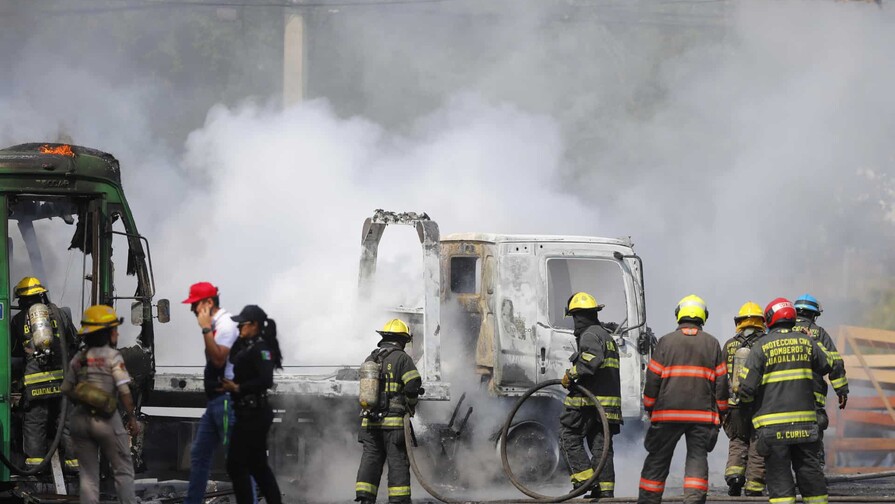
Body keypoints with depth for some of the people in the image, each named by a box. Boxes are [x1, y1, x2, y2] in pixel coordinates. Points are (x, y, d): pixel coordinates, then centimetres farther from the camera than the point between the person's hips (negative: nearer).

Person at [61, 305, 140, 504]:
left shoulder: (78, 358, 7)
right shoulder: (112, 357, -8)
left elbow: (66, 389, 7)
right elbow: (124, 392, -13)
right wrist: (132, 418, -5)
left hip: (81, 419, 5)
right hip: (106, 420, -5)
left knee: (88, 473, 9)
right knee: (123, 470, 6)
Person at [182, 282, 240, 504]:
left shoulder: (225, 325, -14)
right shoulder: (216, 325, 14)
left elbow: (218, 359, -24)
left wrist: (206, 329, -23)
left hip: (226, 399, -10)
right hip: (215, 400, 10)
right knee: (199, 453, 13)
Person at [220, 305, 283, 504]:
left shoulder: (260, 348, -15)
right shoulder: (246, 345, 13)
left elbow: (266, 381, -24)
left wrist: (237, 388, -20)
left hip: (253, 414, -10)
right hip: (249, 413, 10)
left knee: (236, 464, -7)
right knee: (258, 465, 14)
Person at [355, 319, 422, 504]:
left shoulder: (370, 359, 15)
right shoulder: (402, 358, -5)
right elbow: (413, 386, -12)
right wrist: (410, 406, 4)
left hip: (370, 422, 5)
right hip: (393, 421, -5)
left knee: (370, 460, 7)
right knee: (398, 463, -1)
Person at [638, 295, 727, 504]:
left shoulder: (666, 341, 1)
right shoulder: (712, 344, 6)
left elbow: (653, 378, 1)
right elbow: (721, 381, 7)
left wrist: (650, 408, 11)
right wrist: (720, 412, 15)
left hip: (668, 412, -1)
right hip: (703, 414, 1)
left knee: (657, 459, 8)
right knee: (697, 458, 2)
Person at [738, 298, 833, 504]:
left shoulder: (762, 346, -6)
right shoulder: (806, 342, 4)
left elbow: (746, 384, -9)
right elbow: (827, 366, 20)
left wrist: (746, 402, 11)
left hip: (772, 424, -3)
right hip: (804, 419, 3)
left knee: (779, 474, -2)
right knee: (809, 471, 11)